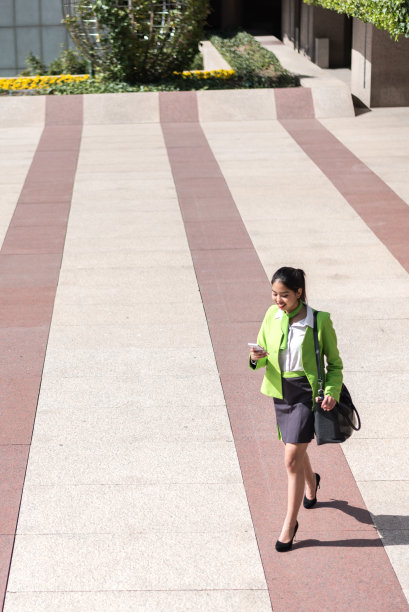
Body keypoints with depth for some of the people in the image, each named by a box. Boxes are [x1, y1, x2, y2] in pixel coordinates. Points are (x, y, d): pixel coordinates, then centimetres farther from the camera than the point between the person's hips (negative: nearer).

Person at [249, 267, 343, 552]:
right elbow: (263, 353, 8)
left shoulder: (320, 321, -13)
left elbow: (334, 363, -4)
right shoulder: (272, 316, -1)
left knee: (292, 459, -10)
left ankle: (290, 523, 4)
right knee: (296, 450, 23)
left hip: (307, 393, -5)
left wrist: (332, 392, -19)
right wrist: (257, 358, -16)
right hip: (281, 391, 5)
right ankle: (311, 484, 56)